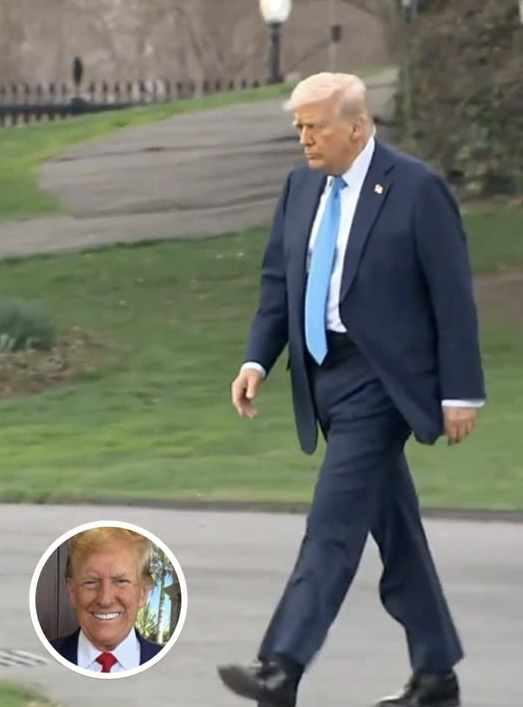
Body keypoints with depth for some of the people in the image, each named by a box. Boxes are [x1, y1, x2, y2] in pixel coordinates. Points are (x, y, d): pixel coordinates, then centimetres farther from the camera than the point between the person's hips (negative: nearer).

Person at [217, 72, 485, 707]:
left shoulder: (416, 189, -11)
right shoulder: (302, 186, 9)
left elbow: (454, 297, -10)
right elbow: (278, 280, 15)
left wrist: (461, 392, -11)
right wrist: (258, 360, 2)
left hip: (380, 379, -7)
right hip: (325, 375, 7)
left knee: (334, 523, -13)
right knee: (392, 527, 12)